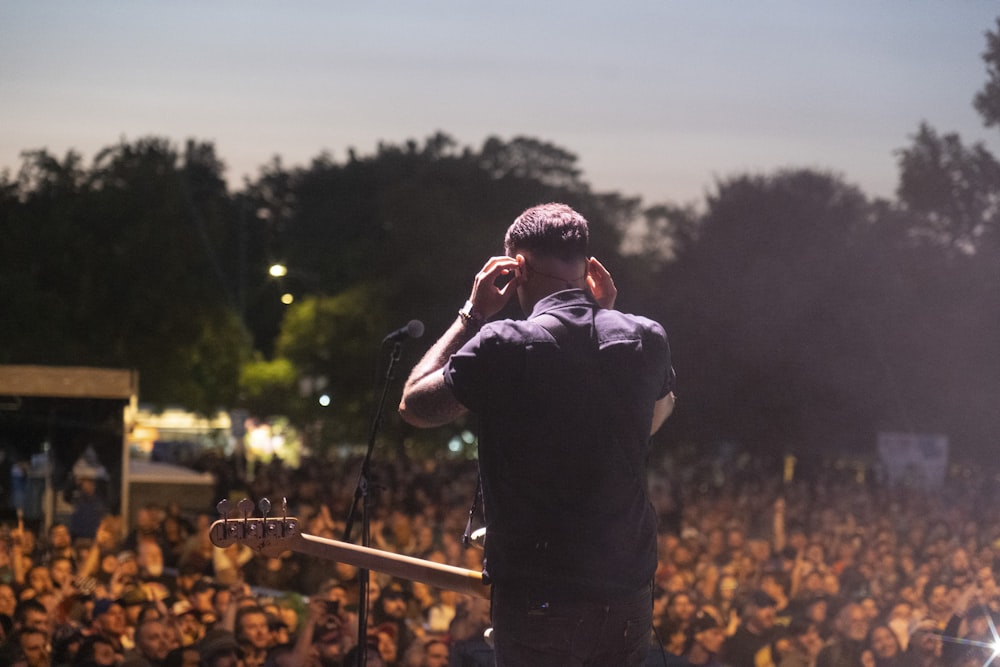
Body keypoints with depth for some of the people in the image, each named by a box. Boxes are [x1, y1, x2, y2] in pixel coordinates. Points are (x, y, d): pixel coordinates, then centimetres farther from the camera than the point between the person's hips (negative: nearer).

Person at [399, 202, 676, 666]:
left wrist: (472, 316, 6)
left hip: (537, 599, -4)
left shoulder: (502, 349, -14)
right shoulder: (647, 340, 0)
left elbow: (414, 407, 2)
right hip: (628, 591, 4)